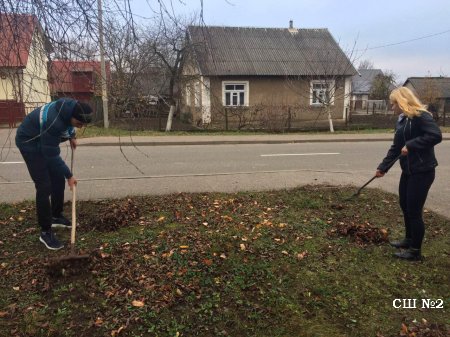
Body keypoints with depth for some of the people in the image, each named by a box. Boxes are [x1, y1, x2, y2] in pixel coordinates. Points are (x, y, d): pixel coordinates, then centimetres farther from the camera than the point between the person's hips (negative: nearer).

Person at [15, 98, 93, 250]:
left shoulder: (73, 107, -17)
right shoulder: (53, 123, -40)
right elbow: (52, 156, -30)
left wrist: (72, 136, 4)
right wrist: (69, 175, -21)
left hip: (46, 142, 9)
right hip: (30, 142, -8)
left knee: (58, 180, 11)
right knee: (44, 187, -12)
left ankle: (56, 216, 29)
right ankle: (45, 231, -2)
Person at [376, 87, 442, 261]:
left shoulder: (421, 116, -16)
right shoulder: (401, 121, 12)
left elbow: (436, 135, -28)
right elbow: (395, 148, 14)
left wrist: (411, 145, -27)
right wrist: (382, 167, 11)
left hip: (422, 171, -9)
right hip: (408, 171, 9)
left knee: (414, 210, -2)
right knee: (405, 206, 18)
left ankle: (415, 251, 12)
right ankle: (409, 239, 37)